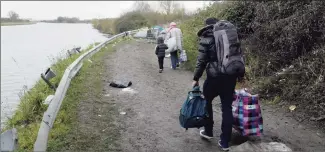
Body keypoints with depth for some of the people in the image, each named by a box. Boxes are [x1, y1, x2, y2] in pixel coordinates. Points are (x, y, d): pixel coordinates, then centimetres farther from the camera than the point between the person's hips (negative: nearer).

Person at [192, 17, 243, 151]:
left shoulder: (206, 39, -3)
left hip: (215, 76, -4)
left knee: (207, 102, 19)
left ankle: (208, 132, 30)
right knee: (227, 107, 8)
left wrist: (196, 78, -1)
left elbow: (201, 61, -9)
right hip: (231, 76, 5)